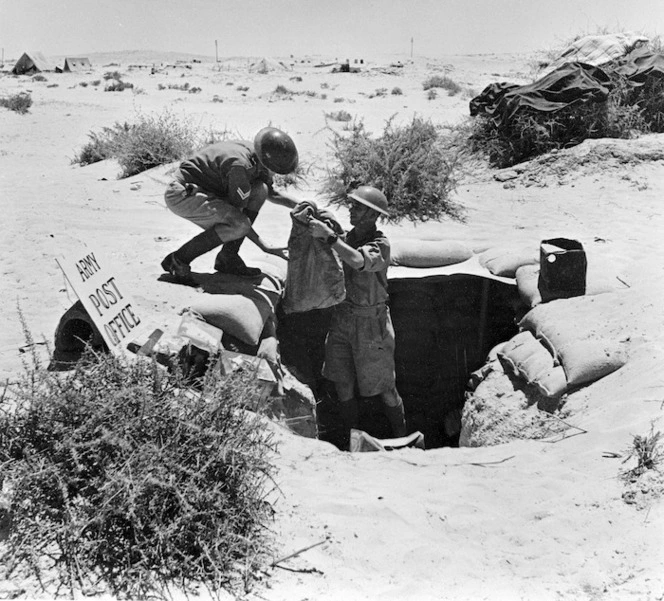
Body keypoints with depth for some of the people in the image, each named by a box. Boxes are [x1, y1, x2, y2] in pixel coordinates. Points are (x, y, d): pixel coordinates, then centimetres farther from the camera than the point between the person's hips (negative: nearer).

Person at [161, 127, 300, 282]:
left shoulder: (258, 158, -1)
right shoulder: (239, 165, -29)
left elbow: (271, 194, 19)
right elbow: (238, 218, -21)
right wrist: (266, 248, -20)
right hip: (182, 195, -9)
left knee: (260, 189, -4)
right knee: (239, 225, -28)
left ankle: (228, 257, -2)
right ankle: (178, 260, -14)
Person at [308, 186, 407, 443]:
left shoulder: (380, 244, -16)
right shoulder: (347, 238, 2)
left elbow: (359, 262, -37)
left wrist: (328, 236, -36)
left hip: (370, 322, -5)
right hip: (342, 317, 6)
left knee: (383, 387, 7)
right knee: (342, 384, 11)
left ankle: (401, 438, 26)